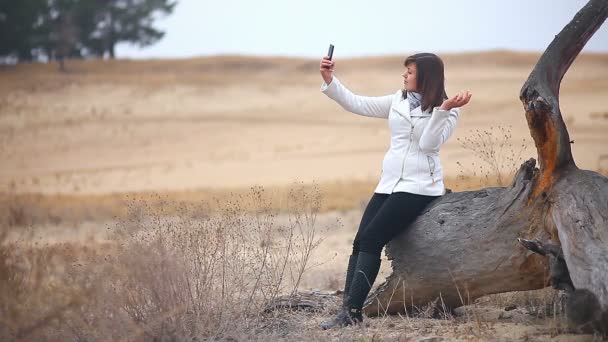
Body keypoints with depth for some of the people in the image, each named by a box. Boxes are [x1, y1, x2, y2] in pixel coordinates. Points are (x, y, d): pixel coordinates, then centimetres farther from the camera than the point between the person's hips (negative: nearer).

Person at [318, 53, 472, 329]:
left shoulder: (447, 111, -2)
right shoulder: (398, 102, 14)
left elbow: (428, 144, -15)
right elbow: (356, 104, 12)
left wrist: (443, 109, -25)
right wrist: (329, 80, 3)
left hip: (419, 186, -7)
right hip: (389, 183, 7)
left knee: (371, 239, -18)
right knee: (360, 242, -8)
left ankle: (352, 311, -20)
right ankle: (348, 309, -13)